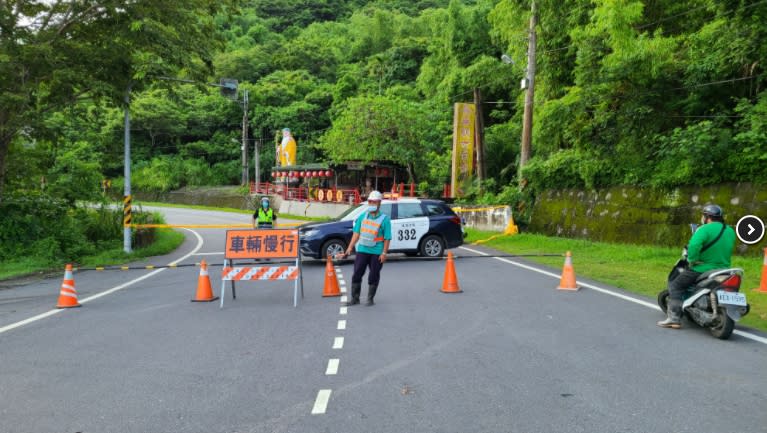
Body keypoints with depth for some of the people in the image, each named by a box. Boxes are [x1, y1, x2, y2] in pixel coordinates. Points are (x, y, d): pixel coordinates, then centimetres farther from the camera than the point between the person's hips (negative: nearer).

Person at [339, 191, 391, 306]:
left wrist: (384, 253, -14)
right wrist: (350, 247, 2)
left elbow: (387, 238, -7)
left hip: (377, 252, -3)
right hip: (362, 250, 3)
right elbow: (356, 233, 9)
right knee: (357, 274, 2)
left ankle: (370, 299, 18)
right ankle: (355, 299, 12)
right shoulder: (363, 216, 8)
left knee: (373, 276, 5)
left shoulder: (384, 219, -5)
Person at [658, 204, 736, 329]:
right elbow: (725, 250, 20)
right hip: (723, 270, 8)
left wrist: (692, 260, -16)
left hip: (702, 269, -8)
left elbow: (694, 245, -29)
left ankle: (674, 318, -10)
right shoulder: (730, 231, 11)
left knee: (675, 285, 1)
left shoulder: (705, 229, -14)